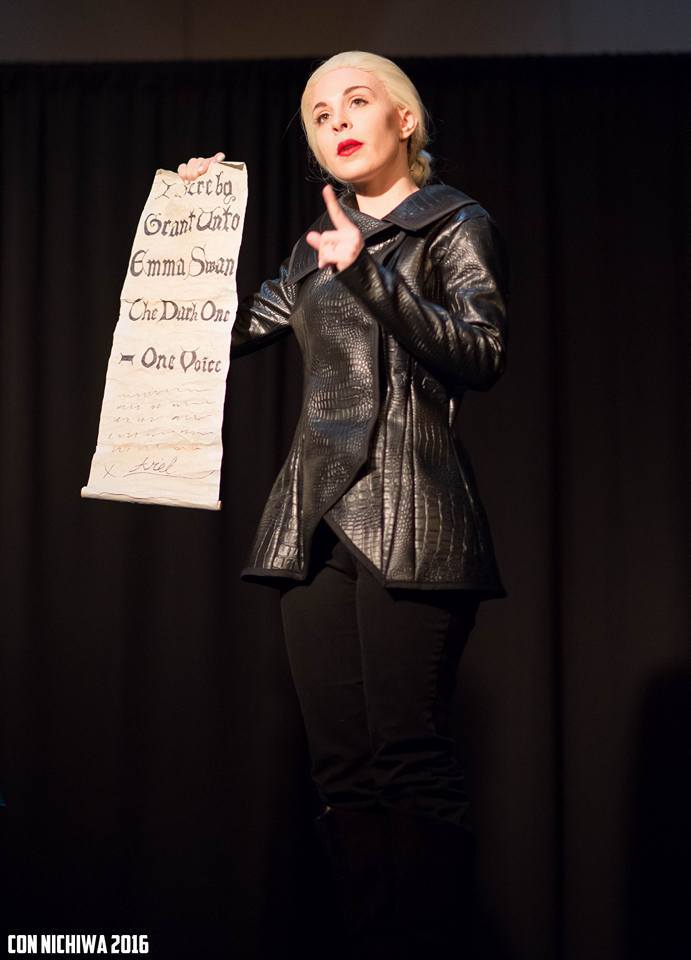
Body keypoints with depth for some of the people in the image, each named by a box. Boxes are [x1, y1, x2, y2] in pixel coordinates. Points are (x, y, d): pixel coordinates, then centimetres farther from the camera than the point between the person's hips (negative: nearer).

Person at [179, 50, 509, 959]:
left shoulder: (457, 226, 5)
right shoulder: (317, 245, 21)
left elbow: (483, 355, -8)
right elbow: (233, 328, 27)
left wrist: (371, 278, -17)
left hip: (410, 520, -5)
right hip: (315, 517, 6)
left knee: (408, 755, -11)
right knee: (341, 764, 2)